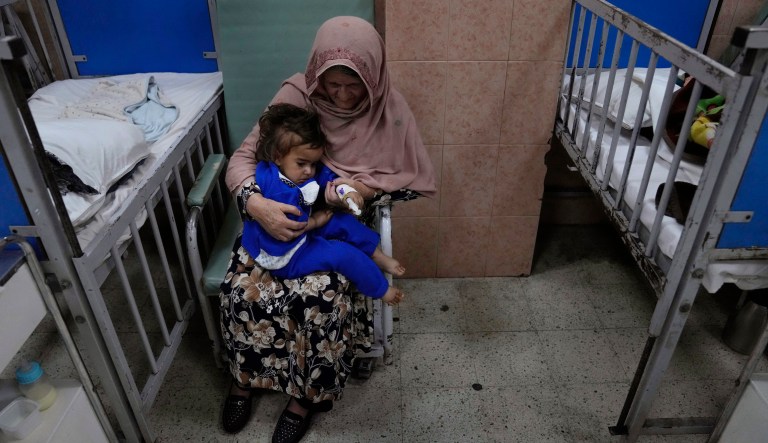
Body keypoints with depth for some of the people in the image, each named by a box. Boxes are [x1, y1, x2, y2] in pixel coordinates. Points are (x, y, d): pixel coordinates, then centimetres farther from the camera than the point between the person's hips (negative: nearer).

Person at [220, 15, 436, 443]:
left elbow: (420, 179, -9)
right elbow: (243, 157, -12)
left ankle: (307, 395, 0)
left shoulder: (390, 108, -13)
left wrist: (362, 187, -25)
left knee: (317, 296, -29)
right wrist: (256, 203, -34)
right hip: (282, 215, 2)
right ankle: (245, 376, 10)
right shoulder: (295, 94, -13)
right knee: (243, 288, -22)